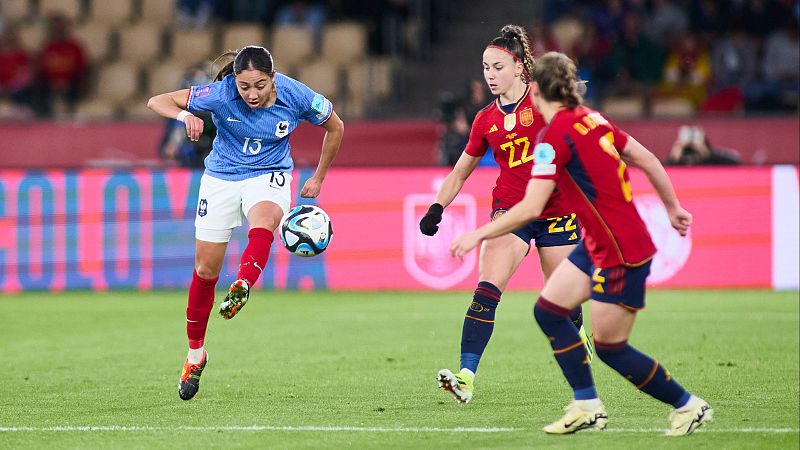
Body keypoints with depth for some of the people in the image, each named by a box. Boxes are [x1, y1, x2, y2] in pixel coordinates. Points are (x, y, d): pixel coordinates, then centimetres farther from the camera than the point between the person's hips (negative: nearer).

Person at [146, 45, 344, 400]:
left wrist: (318, 179, 6)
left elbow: (335, 127, 1)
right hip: (221, 177, 0)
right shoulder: (220, 94, -22)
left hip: (268, 176, 0)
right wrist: (184, 115, -42)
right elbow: (157, 101, -20)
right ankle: (195, 354, 20)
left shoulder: (296, 97, -19)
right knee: (206, 269, 2)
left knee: (263, 223, -37)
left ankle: (241, 289, -60)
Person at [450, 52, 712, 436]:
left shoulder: (555, 135, -19)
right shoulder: (592, 119, 6)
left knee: (609, 348, 1)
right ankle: (587, 407, 15)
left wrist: (478, 235, -14)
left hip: (621, 252, -9)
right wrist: (673, 208, 25)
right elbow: (647, 160, 13)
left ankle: (689, 406, 14)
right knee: (548, 310, 11)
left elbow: (531, 208, -24)